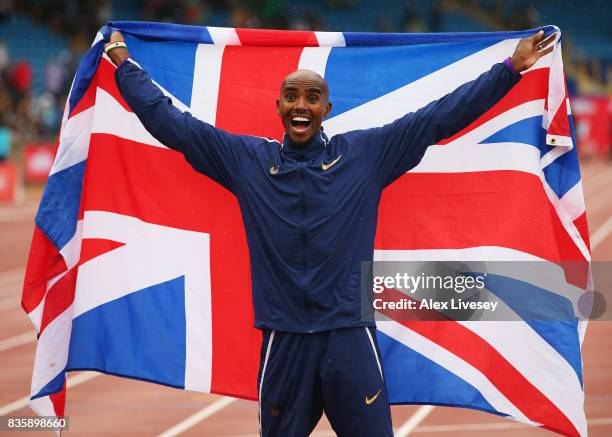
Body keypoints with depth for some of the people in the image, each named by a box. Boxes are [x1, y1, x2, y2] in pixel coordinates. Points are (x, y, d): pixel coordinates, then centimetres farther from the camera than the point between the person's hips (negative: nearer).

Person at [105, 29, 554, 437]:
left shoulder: (366, 153, 5)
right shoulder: (247, 159, 7)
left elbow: (440, 116, 6)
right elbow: (170, 121, 12)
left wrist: (510, 69, 5)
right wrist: (125, 64, 14)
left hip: (349, 334, -1)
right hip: (283, 337, 1)